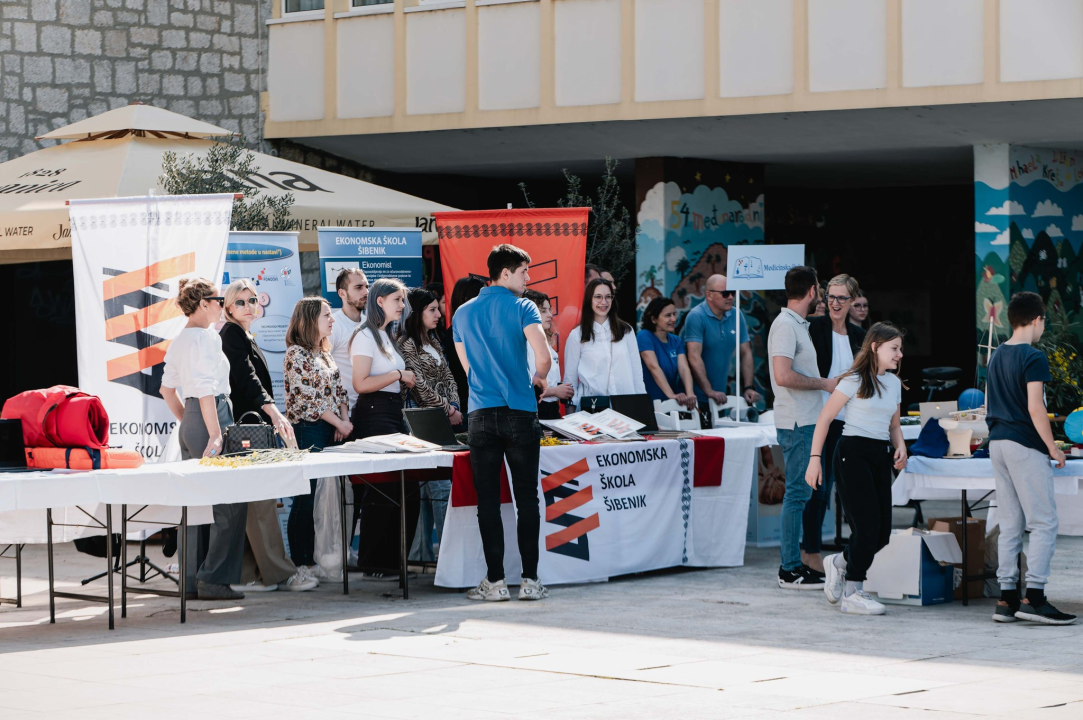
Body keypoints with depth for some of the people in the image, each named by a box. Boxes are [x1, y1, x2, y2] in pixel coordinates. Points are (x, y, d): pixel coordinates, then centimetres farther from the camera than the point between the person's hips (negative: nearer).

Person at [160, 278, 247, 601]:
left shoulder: (179, 340, 16)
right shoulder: (205, 337, -13)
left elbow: (167, 388, 23)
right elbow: (206, 390, -20)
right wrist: (216, 434, -21)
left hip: (189, 425, 10)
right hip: (210, 418, -10)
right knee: (230, 502, -8)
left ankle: (192, 577, 15)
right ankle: (214, 578, -11)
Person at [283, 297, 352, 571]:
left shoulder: (324, 353, 17)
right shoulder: (297, 353, -9)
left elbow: (339, 390, 16)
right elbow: (308, 397, -15)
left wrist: (344, 420, -1)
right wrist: (339, 423, -11)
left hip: (331, 433, 8)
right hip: (308, 431, -8)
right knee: (306, 499, -6)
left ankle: (315, 558, 12)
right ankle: (299, 562, -3)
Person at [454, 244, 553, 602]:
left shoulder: (463, 313, 11)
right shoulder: (522, 308, -4)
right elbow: (543, 355, -16)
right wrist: (540, 378, 5)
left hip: (481, 412, 3)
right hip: (520, 413, -3)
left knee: (488, 500, 3)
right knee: (526, 497, 4)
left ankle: (495, 581, 1)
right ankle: (530, 580, 3)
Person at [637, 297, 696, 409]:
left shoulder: (676, 341, 11)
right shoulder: (644, 336, -7)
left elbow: (684, 368, -4)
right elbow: (654, 367, -20)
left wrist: (690, 394, -24)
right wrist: (671, 395, -33)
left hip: (672, 404, 5)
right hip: (649, 403, -5)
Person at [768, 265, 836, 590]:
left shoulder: (797, 325, 18)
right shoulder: (786, 325, -14)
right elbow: (783, 376, -24)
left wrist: (828, 382, 19)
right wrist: (824, 384, -15)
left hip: (805, 422, 11)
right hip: (797, 423, -11)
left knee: (799, 492, 12)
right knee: (797, 493, -8)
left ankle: (792, 563, 16)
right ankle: (790, 570, -6)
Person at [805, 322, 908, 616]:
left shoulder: (894, 382, 15)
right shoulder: (855, 380, -6)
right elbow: (825, 418, -6)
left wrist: (900, 447, 3)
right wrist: (815, 458, -11)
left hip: (881, 456, 7)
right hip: (853, 453, -7)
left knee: (882, 533, 3)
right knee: (867, 526, -10)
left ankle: (839, 562, 29)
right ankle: (852, 594, 0)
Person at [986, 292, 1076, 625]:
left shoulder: (996, 357, 14)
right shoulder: (1033, 357, -12)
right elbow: (1035, 408, -19)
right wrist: (1052, 448, -11)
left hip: (997, 444, 8)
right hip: (1025, 446, -8)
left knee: (1010, 524, 10)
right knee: (1044, 523, -5)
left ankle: (1006, 598, 8)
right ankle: (1033, 597, -12)